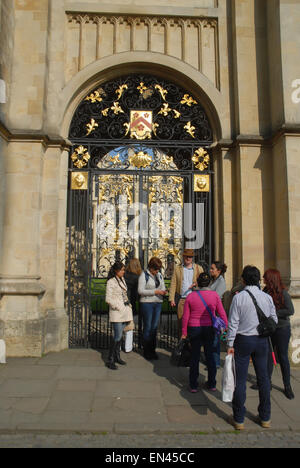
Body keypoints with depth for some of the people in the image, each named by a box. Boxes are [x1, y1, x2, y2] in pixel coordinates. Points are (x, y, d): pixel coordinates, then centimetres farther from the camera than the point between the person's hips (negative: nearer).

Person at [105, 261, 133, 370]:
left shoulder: (122, 279, 13)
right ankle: (110, 360, -1)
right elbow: (108, 299, -13)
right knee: (117, 336, -10)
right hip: (117, 312, -7)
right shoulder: (111, 282, -10)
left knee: (119, 335, 13)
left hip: (125, 311, 7)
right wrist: (118, 307, -12)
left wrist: (128, 305, 12)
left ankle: (117, 356, 23)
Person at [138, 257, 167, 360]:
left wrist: (163, 292, -7)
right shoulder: (144, 275, -6)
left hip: (158, 303, 5)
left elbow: (163, 287, 17)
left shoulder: (160, 275, 12)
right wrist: (155, 291, -19)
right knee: (147, 327, -1)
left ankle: (152, 350, 16)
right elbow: (140, 290, -12)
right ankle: (146, 351, 9)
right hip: (147, 303, -5)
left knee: (155, 327, 7)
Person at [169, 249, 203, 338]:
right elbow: (173, 284, 7)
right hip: (181, 300, 1)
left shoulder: (199, 268, 9)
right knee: (181, 322, 2)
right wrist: (172, 299, -1)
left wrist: (197, 284, -9)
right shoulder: (177, 268, 10)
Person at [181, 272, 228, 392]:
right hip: (210, 328, 1)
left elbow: (185, 316, -3)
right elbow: (222, 313, -3)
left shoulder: (190, 296, -6)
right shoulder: (214, 295, -5)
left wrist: (184, 332, 6)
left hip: (194, 329, -1)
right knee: (210, 355, 14)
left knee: (195, 357, 9)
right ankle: (212, 384, 24)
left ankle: (193, 385, 16)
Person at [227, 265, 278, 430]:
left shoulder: (239, 297, -11)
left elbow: (233, 323, -11)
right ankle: (265, 417, 28)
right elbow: (274, 321, 4)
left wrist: (230, 344, -5)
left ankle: (239, 419, 14)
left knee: (240, 379, 5)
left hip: (243, 340, -3)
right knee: (263, 378, 15)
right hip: (262, 341, 3)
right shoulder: (267, 298, -2)